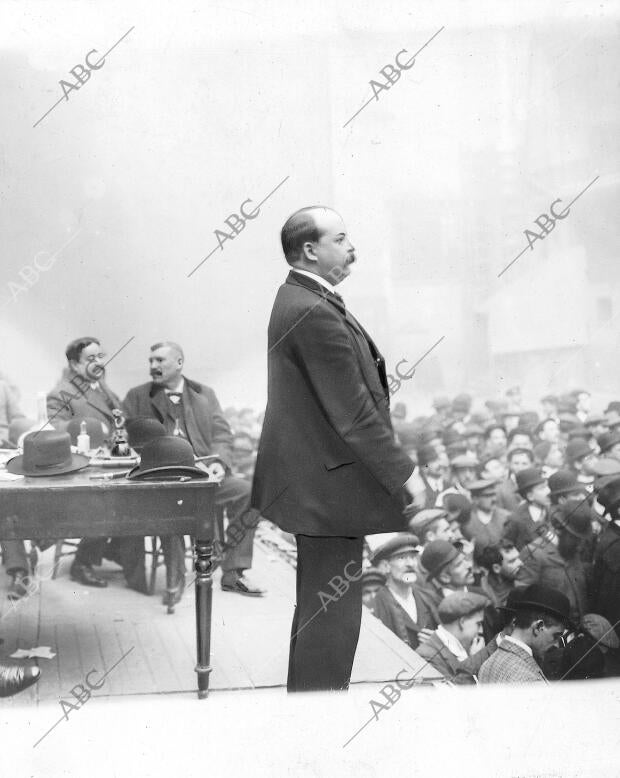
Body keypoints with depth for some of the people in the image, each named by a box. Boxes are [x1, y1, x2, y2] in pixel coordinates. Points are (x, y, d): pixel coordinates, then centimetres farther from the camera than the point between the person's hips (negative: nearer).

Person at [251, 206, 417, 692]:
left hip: (315, 481, 11)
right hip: (329, 487, -11)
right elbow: (354, 414, -24)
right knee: (331, 619, -1)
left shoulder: (303, 301, 11)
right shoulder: (314, 314, -23)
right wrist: (405, 476, -17)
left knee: (318, 611, 22)